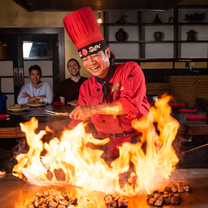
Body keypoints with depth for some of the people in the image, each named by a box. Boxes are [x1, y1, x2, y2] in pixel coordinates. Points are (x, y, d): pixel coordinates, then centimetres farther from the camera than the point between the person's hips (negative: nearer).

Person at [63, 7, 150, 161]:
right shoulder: (87, 87, 6)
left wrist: (94, 109, -25)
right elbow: (79, 120, 16)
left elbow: (131, 104, -20)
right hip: (115, 146, 4)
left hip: (141, 141, -3)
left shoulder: (130, 70, -7)